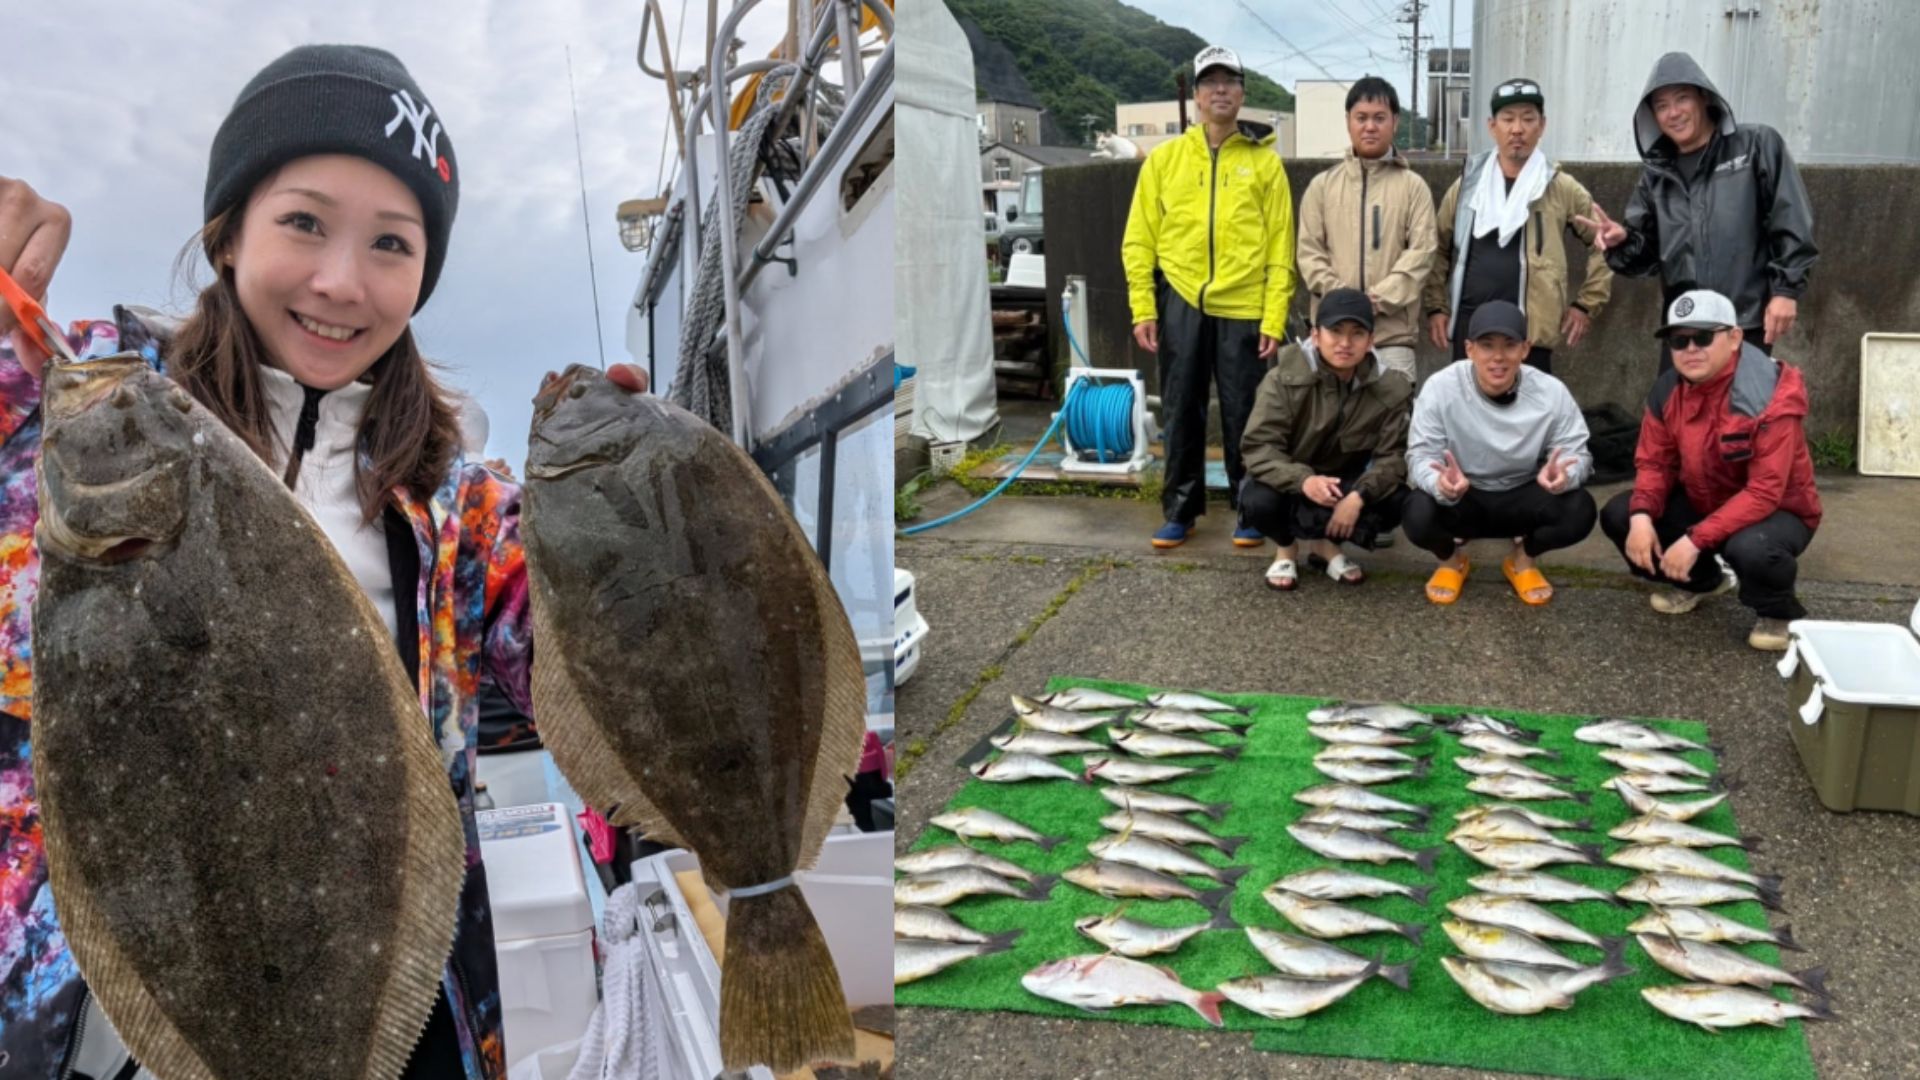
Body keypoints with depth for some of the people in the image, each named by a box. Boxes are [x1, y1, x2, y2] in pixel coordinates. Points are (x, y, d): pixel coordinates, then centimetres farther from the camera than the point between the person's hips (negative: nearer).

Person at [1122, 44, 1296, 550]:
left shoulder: (1264, 161, 4)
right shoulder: (1164, 159, 7)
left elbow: (1280, 247, 1)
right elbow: (1140, 240, 5)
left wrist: (1274, 317, -7)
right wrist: (1143, 308, -3)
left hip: (1243, 307, -1)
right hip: (1180, 304, 1)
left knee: (1243, 416, 4)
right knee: (1182, 413, 7)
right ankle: (1181, 510, 18)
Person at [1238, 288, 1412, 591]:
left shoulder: (1390, 388, -13)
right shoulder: (1286, 378, -20)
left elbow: (1393, 455, -16)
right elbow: (1257, 446, -26)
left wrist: (1359, 496, -35)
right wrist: (1303, 480, -44)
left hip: (1346, 484, 2)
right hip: (1291, 481, -2)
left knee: (1399, 501, -25)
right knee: (1258, 501, -34)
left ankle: (1328, 543, 3)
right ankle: (1286, 548, 3)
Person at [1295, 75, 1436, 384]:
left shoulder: (1413, 186, 5)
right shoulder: (1322, 185, 9)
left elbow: (1420, 253, -3)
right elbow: (1309, 251, 4)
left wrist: (1376, 301, -14)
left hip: (1393, 332, -1)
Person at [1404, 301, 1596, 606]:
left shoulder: (1551, 392, -15)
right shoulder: (1441, 388, -20)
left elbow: (1576, 453, -10)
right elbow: (1421, 455, -19)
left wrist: (1563, 475, -37)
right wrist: (1440, 483, -44)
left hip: (1523, 499, 2)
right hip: (1461, 500, -2)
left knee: (1579, 510, -27)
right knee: (1418, 515, -33)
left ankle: (1523, 559, 10)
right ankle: (1451, 560, 8)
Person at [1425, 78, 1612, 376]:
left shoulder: (1560, 188, 3)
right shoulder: (1468, 184, 9)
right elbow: (1439, 249, 14)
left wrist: (1587, 304, 4)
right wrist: (1436, 306, 7)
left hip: (1529, 329, -2)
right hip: (1470, 324, 2)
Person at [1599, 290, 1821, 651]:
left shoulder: (1770, 399, -28)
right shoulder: (1668, 389, -8)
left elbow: (1764, 492, -31)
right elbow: (1654, 461, -2)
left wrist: (1695, 540, -37)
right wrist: (1642, 516, -23)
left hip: (1777, 510, -6)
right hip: (1702, 501, 7)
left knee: (1749, 548, -40)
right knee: (1618, 514, -10)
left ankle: (1780, 613, -2)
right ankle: (1700, 580, 17)